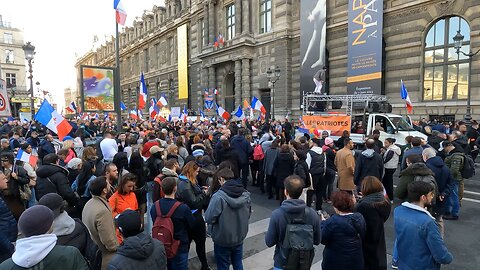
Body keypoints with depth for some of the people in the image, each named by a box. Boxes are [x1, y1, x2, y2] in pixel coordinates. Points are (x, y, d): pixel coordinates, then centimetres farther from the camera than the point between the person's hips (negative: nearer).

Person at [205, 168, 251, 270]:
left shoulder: (218, 196, -26)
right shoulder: (246, 194, -8)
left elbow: (209, 218, -22)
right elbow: (248, 213, 4)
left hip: (223, 240, -4)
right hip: (240, 237, 5)